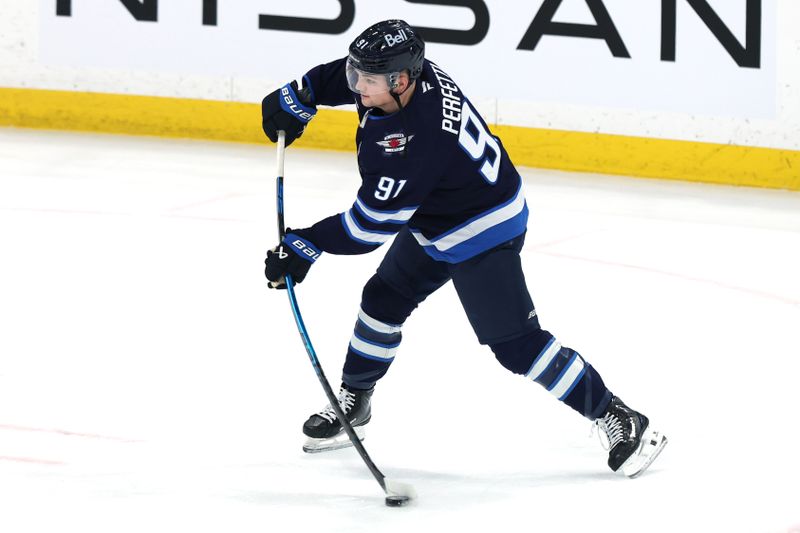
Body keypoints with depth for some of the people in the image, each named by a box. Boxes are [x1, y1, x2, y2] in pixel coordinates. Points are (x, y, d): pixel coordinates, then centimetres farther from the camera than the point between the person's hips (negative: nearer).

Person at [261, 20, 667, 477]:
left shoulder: (418, 140, -39)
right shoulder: (399, 71, -15)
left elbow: (373, 223, -31)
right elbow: (341, 76, 10)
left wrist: (306, 246, -24)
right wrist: (295, 101, 4)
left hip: (480, 232, -10)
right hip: (432, 221, 10)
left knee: (516, 343, -10)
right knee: (382, 301, 17)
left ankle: (616, 418, -2)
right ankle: (352, 406, 35)